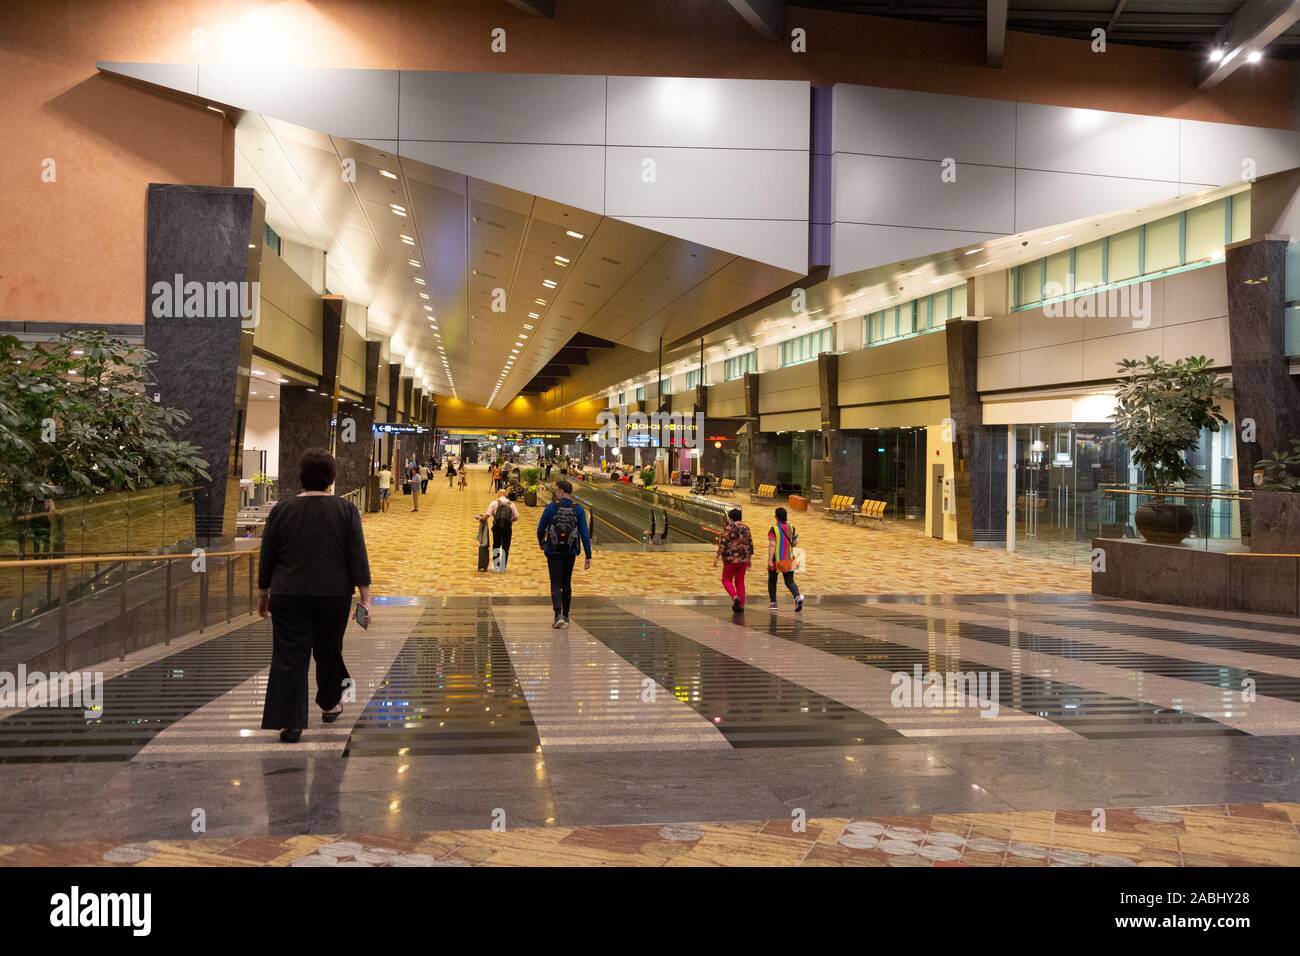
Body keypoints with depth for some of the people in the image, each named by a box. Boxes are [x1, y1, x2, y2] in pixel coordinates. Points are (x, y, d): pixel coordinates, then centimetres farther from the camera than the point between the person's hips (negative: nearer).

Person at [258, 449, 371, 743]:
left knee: (289, 657, 0)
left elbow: (267, 557, 3)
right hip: (334, 596, 1)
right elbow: (358, 556, -6)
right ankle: (329, 705, 31)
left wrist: (263, 593, 13)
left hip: (289, 596, 0)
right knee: (329, 651, 18)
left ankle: (289, 722, -6)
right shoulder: (346, 509, -3)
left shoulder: (282, 509, -1)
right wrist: (364, 595, -4)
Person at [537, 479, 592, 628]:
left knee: (556, 584, -2)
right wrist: (588, 556, -4)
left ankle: (558, 615, -20)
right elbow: (585, 533, -6)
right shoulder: (578, 509, -2)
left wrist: (541, 543, 20)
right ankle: (565, 616, 25)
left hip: (553, 552, -2)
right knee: (566, 584, 17)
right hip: (570, 553, 3)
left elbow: (540, 529, -1)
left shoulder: (551, 507, -7)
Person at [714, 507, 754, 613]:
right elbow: (750, 544, 10)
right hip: (743, 559, 5)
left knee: (726, 580, 9)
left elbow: (722, 544, -13)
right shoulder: (746, 528, 6)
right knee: (740, 581, 13)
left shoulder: (728, 528, -10)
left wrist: (716, 557, -8)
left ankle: (735, 597, -14)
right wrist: (749, 559, 19)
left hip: (731, 559, -5)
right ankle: (741, 606, 11)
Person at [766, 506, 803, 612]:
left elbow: (771, 545, -20)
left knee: (772, 581, 17)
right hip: (788, 559, 4)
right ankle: (798, 597, -22)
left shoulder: (773, 529, -14)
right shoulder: (791, 527, 2)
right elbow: (795, 542, 11)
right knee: (790, 582, 5)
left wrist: (770, 560, -21)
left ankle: (773, 603, 21)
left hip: (776, 560, -4)